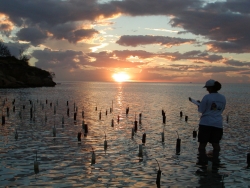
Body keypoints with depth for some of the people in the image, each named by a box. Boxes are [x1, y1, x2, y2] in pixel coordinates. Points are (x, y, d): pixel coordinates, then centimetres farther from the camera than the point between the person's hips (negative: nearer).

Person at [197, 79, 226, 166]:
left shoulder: (207, 97, -12)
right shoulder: (223, 98, 6)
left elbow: (201, 110, -8)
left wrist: (199, 105, 12)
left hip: (206, 123, -4)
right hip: (218, 124, 5)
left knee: (202, 143, 6)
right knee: (216, 143, 11)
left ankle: (203, 160, 8)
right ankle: (215, 160, 10)